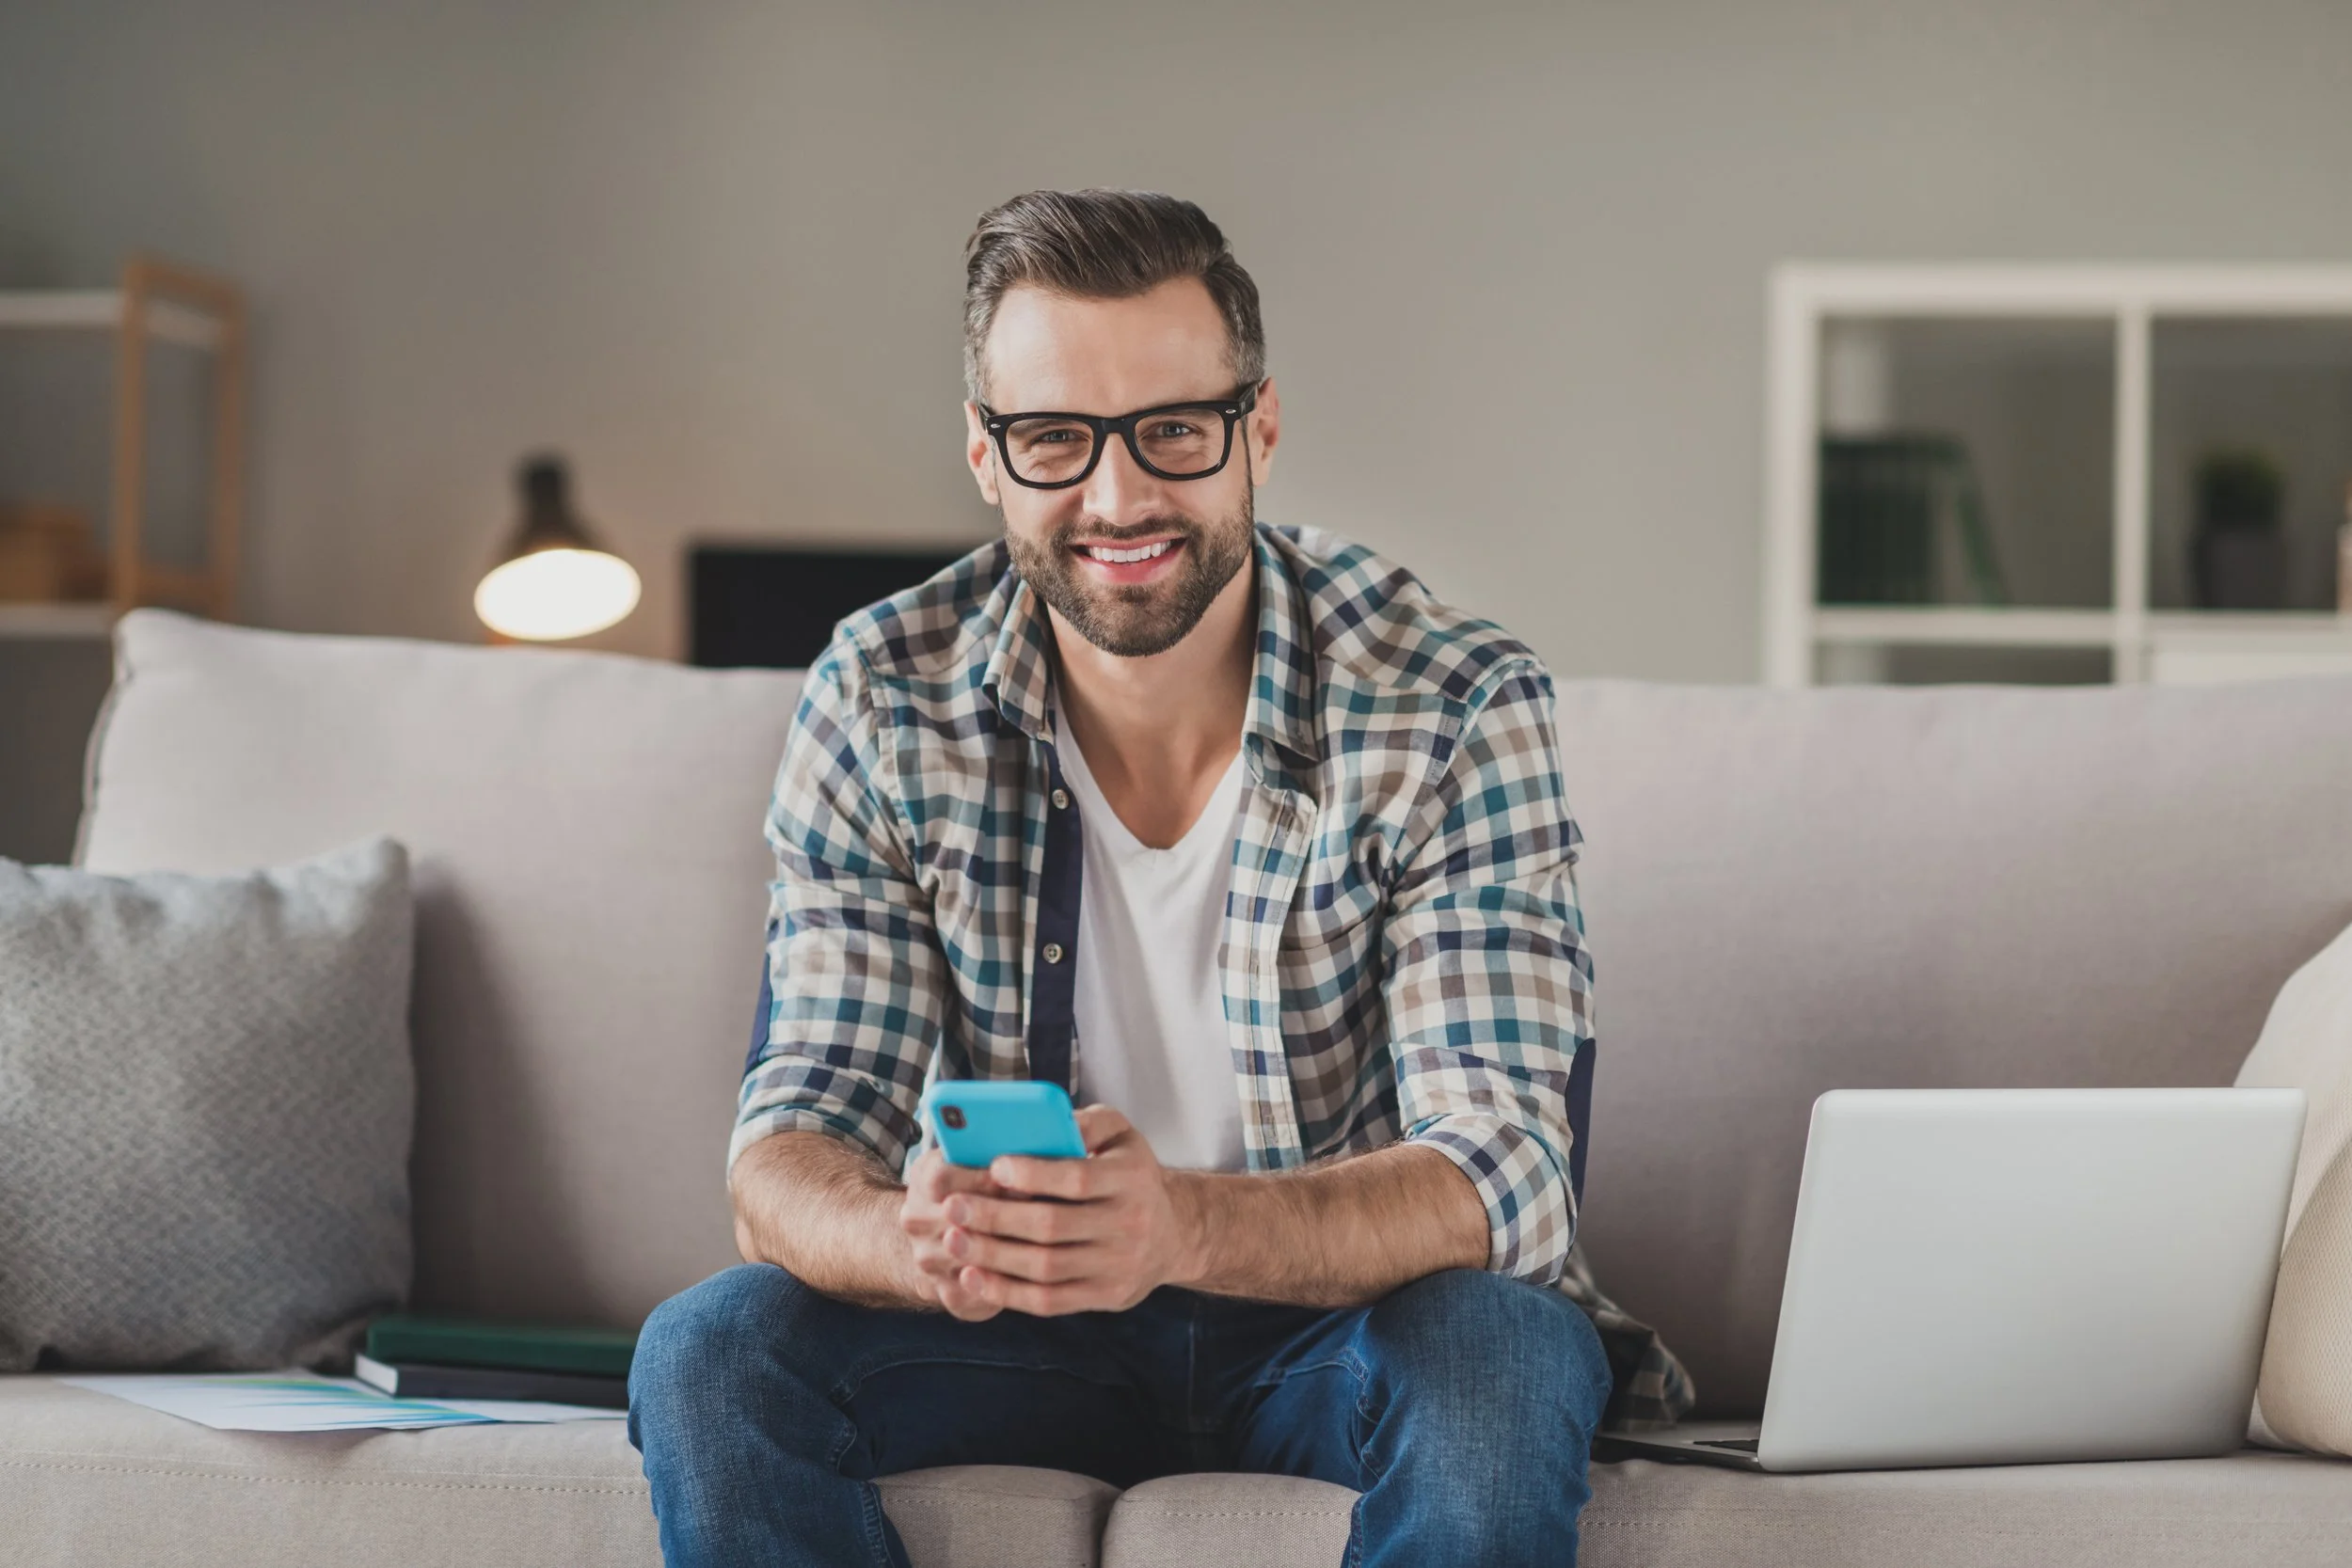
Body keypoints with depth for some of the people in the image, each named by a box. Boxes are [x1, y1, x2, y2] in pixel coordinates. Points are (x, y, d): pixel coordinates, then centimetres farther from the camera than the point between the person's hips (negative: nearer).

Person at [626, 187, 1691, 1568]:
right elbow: (792, 1151, -11)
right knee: (708, 1357, -25)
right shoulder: (884, 704, -9)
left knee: (1499, 1360, -35)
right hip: (1020, 1326, 2)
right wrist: (913, 1241, -39)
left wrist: (1182, 1228, -46)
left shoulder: (1455, 705, -16)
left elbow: (1500, 1172, -24)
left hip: (1349, 1318, -2)